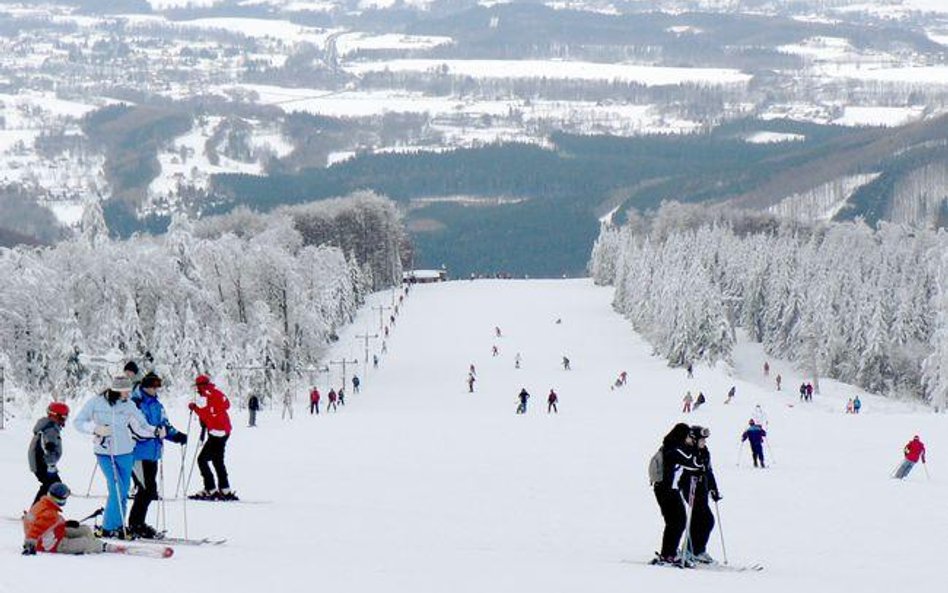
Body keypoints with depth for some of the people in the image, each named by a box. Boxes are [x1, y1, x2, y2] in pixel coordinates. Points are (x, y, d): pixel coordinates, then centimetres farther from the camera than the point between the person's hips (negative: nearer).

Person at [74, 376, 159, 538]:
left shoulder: (129, 405, 0)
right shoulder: (96, 403, -8)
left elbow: (142, 426, 4)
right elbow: (78, 422, -4)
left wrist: (156, 431, -15)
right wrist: (95, 428, -20)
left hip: (125, 453, 4)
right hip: (105, 453, -4)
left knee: (123, 491, 8)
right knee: (116, 489, -13)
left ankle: (119, 526, 23)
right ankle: (108, 528, -3)